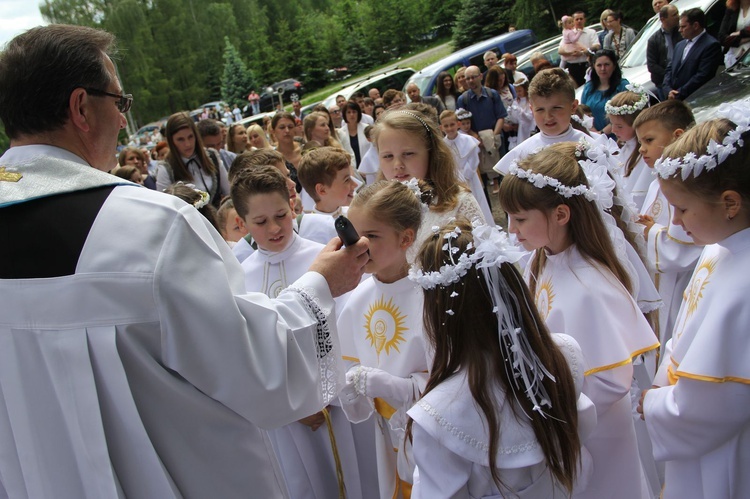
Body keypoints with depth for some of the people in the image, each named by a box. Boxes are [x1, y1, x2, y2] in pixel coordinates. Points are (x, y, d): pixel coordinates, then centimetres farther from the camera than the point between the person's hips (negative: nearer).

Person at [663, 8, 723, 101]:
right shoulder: (680, 45, 19)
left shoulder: (711, 45, -7)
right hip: (673, 100, 7)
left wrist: (679, 94, -14)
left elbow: (703, 76, -15)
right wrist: (668, 90, -2)